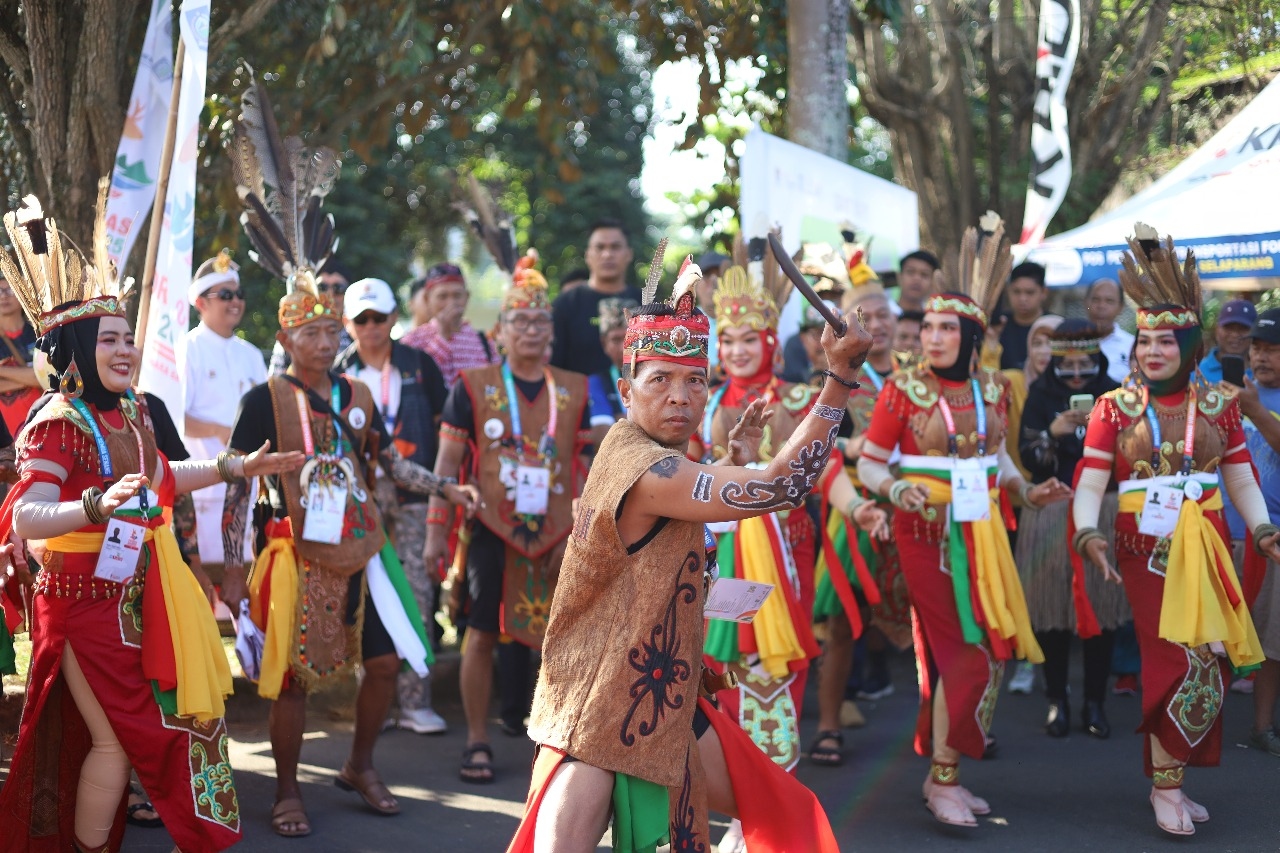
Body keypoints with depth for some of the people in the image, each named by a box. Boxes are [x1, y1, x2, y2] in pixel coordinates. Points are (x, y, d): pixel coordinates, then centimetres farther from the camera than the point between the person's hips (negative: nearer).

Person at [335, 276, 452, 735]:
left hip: (413, 492, 0)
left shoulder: (419, 365, 8)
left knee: (418, 591, -4)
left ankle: (415, 700, 0)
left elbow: (444, 426, 10)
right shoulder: (337, 374, 6)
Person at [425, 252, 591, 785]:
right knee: (482, 636, 1)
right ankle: (477, 743, 13)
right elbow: (447, 462, 2)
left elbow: (586, 467, 11)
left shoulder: (575, 391, 8)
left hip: (557, 537, 2)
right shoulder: (473, 386, 1)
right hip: (492, 531, -2)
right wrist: (436, 531, -2)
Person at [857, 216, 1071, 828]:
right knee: (967, 653, -8)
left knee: (988, 651, 7)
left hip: (983, 531, 6)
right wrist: (896, 489, -25)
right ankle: (942, 780, 3)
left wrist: (1025, 492, 2)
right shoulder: (903, 391, -8)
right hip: (927, 532, -6)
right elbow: (869, 464, -5)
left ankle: (945, 772, 18)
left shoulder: (992, 390, 6)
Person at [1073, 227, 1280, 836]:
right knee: (1183, 665, -11)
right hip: (1148, 551, -3)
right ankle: (1166, 784, 3)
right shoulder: (1114, 408, 0)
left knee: (1204, 666, 5)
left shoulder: (1217, 406, 7)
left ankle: (1170, 780, 18)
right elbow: (1090, 483, -6)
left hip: (1206, 551, 3)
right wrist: (1087, 535, -23)